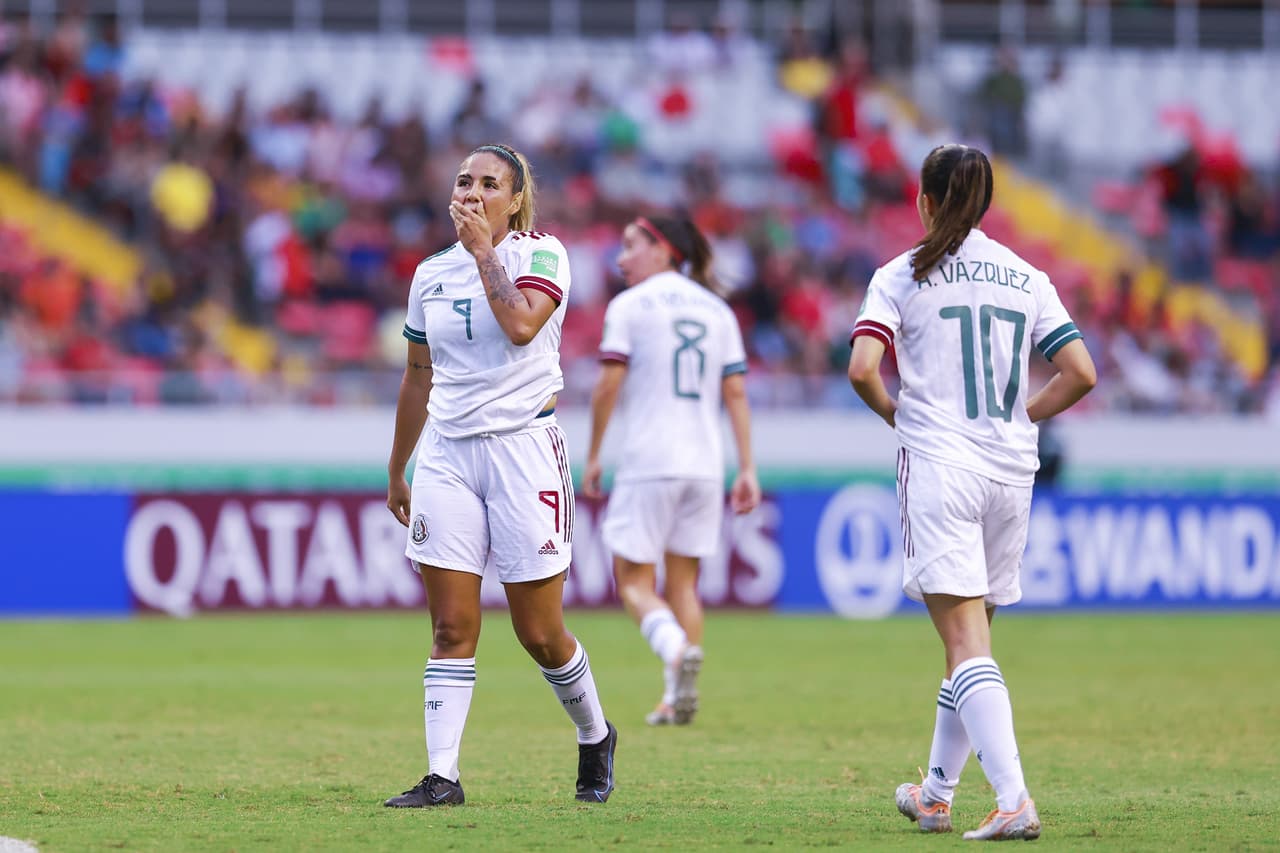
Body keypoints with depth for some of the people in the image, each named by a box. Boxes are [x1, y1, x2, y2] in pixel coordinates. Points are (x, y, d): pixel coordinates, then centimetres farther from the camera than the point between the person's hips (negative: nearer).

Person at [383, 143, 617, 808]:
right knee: (451, 626, -3)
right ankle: (442, 776, -3)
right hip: (447, 452, 4)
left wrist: (483, 251, -15)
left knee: (539, 633, 1)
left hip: (522, 447, -4)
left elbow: (521, 324, -25)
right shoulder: (431, 274, 10)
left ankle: (595, 737, 26)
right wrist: (397, 472, 23)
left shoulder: (539, 253, -4)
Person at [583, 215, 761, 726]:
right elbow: (736, 391, 8)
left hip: (647, 463, -5)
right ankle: (677, 698, 5)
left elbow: (609, 385, -8)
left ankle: (677, 649, -28)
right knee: (683, 581, 12)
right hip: (704, 465, 5)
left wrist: (593, 456, 1)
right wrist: (747, 469, 7)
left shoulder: (629, 305, -1)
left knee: (634, 581, 1)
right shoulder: (716, 309, 12)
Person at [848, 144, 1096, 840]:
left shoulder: (902, 276, 0)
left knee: (966, 642, -11)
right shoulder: (1026, 278, 10)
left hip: (937, 468, -4)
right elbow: (1080, 373, 3)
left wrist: (894, 413, 8)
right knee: (971, 639, 17)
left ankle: (1013, 800, -25)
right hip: (1011, 471, 4)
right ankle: (935, 796, 27)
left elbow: (862, 369, -12)